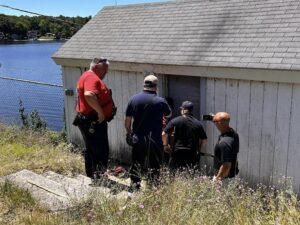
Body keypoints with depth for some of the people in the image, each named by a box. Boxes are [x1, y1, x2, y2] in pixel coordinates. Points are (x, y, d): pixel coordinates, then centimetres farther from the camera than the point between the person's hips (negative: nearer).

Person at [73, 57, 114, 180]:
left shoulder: (88, 76, 19)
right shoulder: (91, 77, -16)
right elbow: (89, 95, -35)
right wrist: (100, 112, -27)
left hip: (90, 121, 11)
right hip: (93, 122, -11)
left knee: (91, 149, 18)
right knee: (101, 151, -6)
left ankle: (92, 176, 30)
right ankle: (98, 177, 0)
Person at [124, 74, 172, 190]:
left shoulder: (133, 99, -1)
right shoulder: (160, 101, -9)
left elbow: (127, 120, 4)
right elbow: (169, 114, 11)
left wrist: (128, 133, 18)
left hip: (137, 139, 3)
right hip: (154, 140, -3)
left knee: (136, 165, 15)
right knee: (154, 166, 7)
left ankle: (135, 188, 21)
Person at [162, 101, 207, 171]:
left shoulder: (175, 121, -2)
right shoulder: (198, 123, 5)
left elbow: (164, 134, -4)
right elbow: (204, 140, 7)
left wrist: (165, 145, 12)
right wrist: (199, 150, 21)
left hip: (178, 152, -2)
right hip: (193, 155, 2)